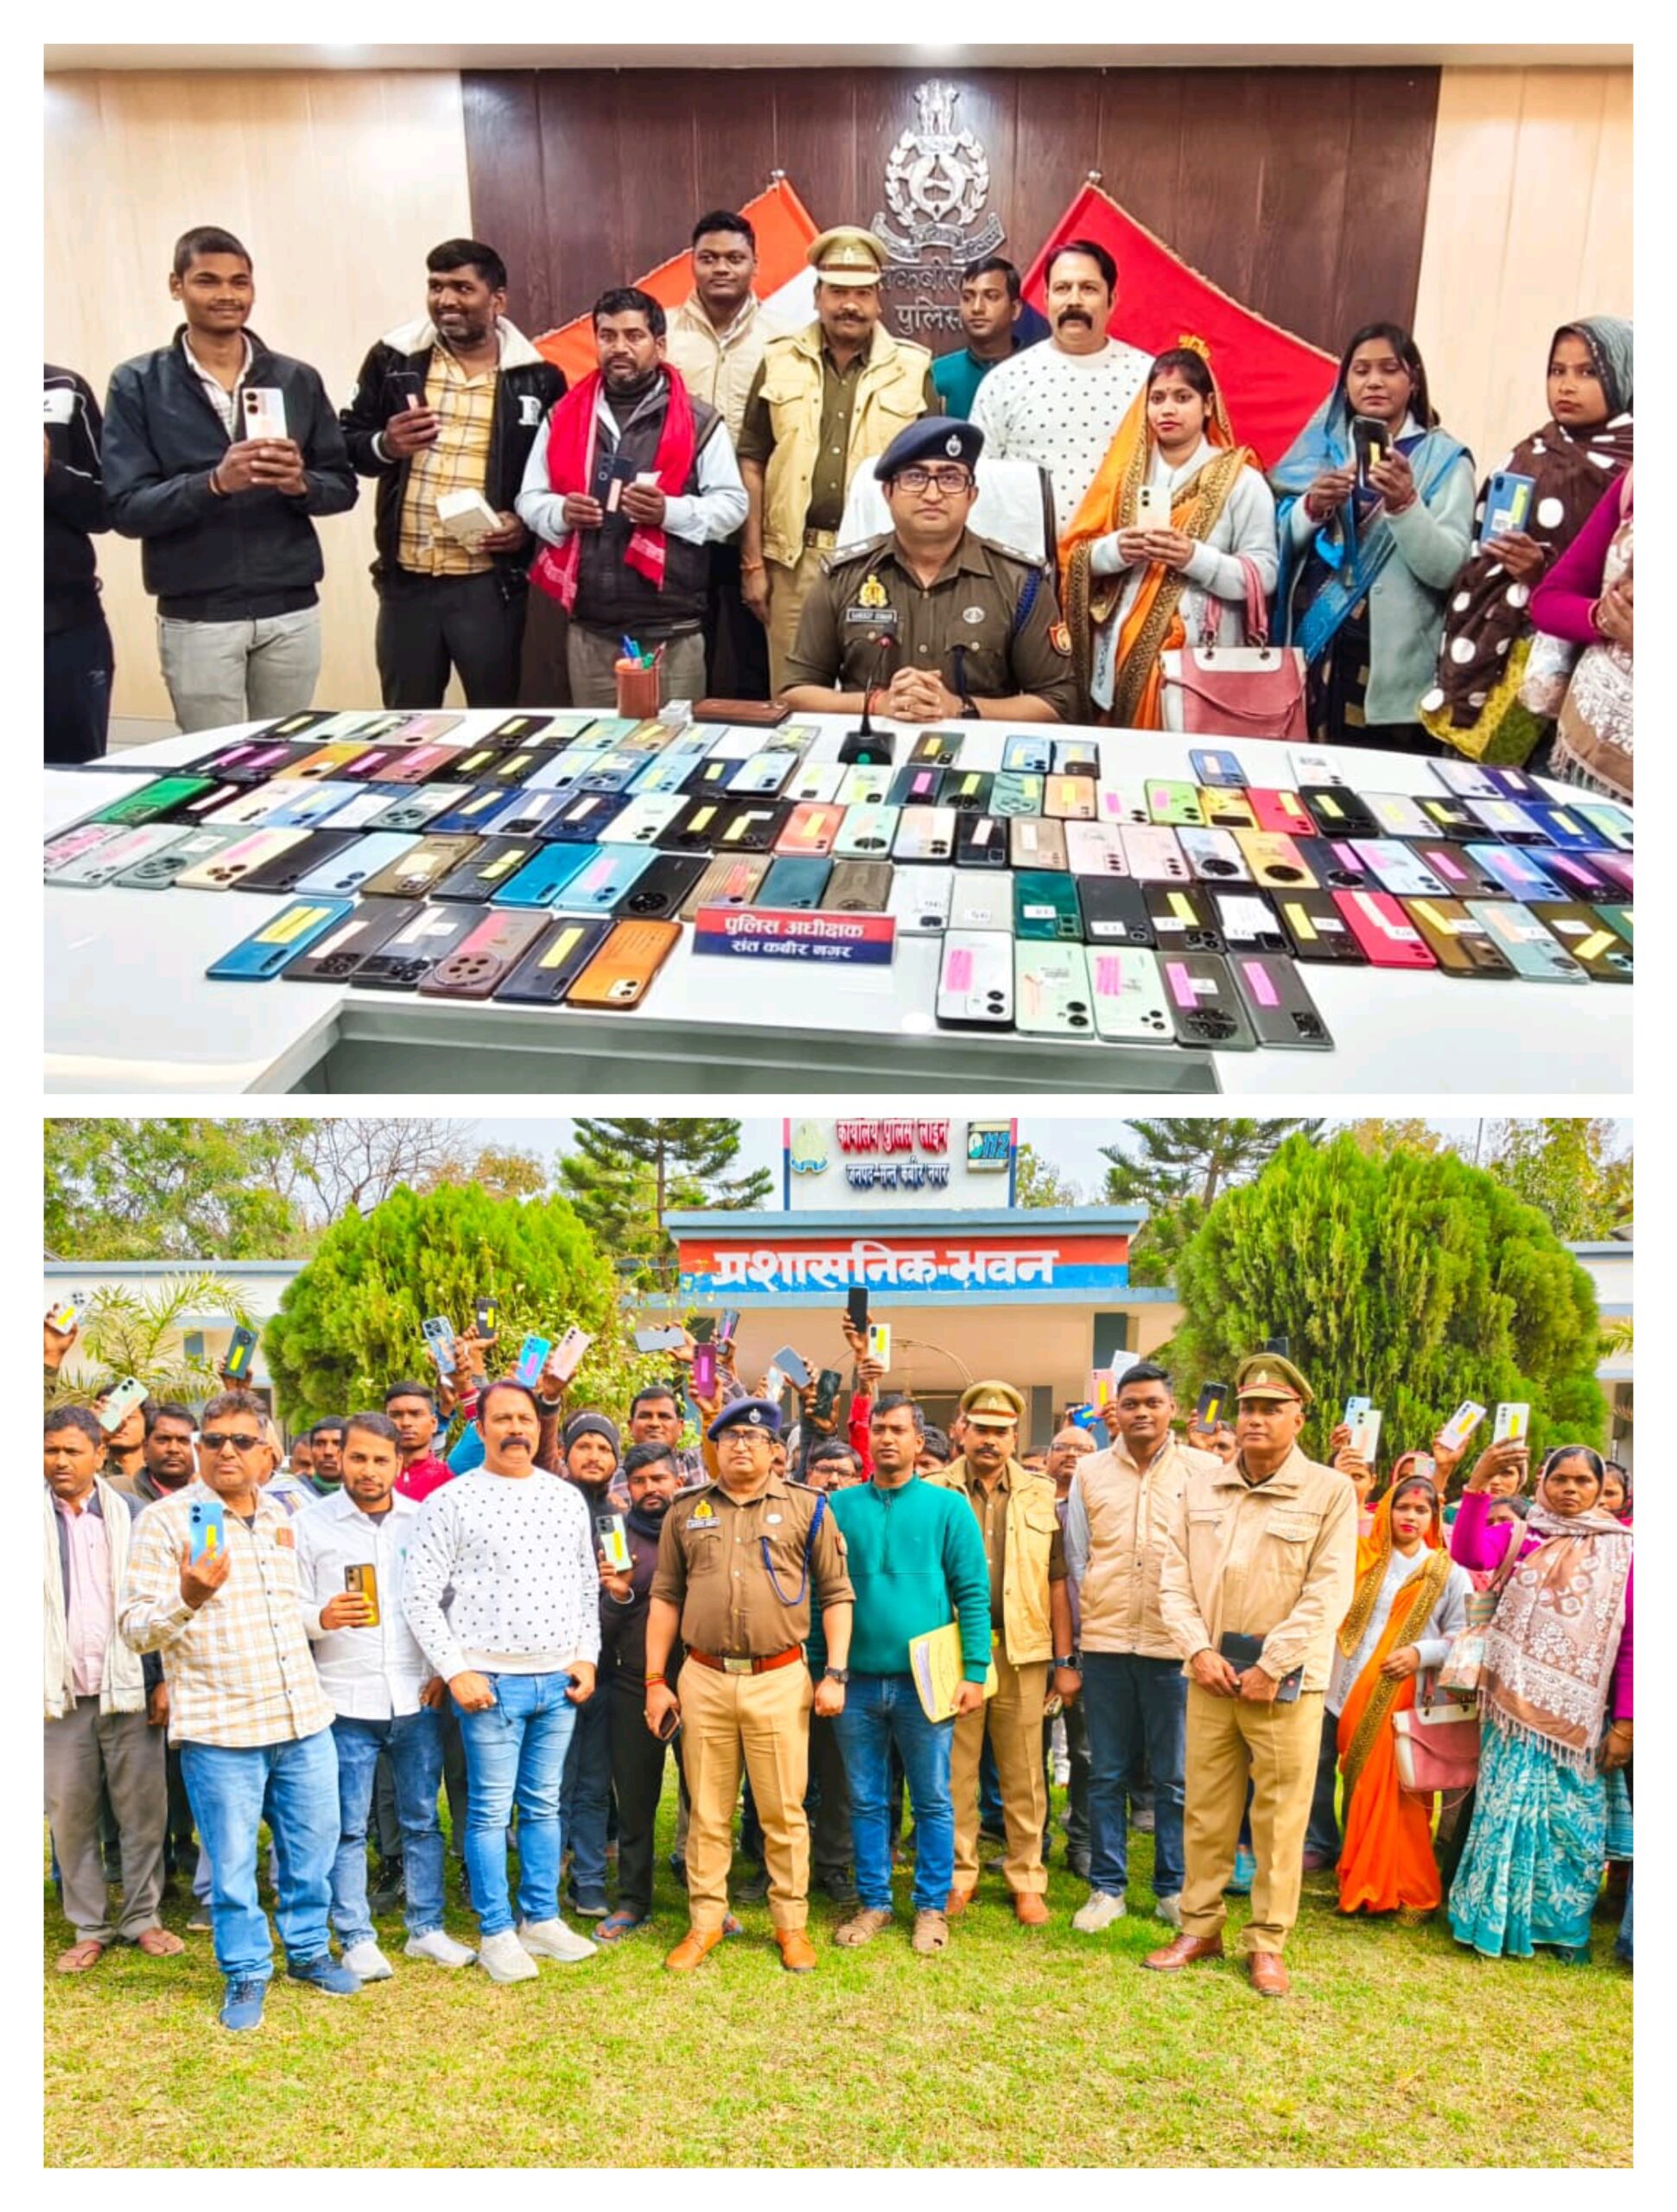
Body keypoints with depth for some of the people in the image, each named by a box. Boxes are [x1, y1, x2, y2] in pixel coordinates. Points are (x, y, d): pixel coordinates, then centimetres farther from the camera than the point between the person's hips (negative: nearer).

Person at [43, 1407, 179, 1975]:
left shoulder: (131, 1514, 3)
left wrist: (164, 1680, -2)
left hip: (130, 1689, 0)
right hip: (61, 1694, 0)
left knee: (143, 1809, 5)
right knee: (70, 1815, 6)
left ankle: (142, 1917, 19)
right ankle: (88, 1928, 20)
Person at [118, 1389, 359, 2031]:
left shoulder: (279, 1518, 11)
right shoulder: (165, 1520, -6)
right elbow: (134, 1628, -11)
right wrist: (186, 1598, -28)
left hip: (304, 1719, 5)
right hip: (220, 1727, -5)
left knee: (313, 1844, 12)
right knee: (231, 1859, 4)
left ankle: (308, 1950, 32)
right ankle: (246, 1974, 22)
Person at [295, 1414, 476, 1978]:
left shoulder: (425, 1522, 5)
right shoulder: (311, 1524, 0)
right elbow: (291, 1609, -2)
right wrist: (321, 1617, -22)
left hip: (417, 1698, 2)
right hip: (346, 1699, -2)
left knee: (422, 1820, 10)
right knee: (349, 1827, 4)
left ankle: (427, 1928, 22)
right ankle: (357, 1939, 16)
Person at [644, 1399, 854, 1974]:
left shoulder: (806, 1508, 2)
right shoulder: (685, 1512, 8)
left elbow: (836, 1594, 3)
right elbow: (665, 1598, 10)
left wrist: (835, 1673, -3)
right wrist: (655, 1680, 6)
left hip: (779, 1679, -2)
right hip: (703, 1679, 2)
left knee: (784, 1812, 6)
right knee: (707, 1813, 10)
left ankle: (791, 1924, 21)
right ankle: (705, 1922, 23)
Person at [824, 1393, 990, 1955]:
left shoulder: (947, 1507, -1)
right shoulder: (840, 1507, 4)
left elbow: (974, 1593, -2)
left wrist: (974, 1672, -8)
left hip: (925, 1682, -2)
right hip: (857, 1681, 2)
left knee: (933, 1801, 7)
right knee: (866, 1800, 11)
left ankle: (932, 1907, 21)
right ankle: (872, 1902, 25)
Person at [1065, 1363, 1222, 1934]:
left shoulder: (1205, 1470, 1)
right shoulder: (1089, 1473, 6)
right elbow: (1076, 1560, 10)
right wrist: (1078, 1636, 7)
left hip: (1176, 1646, -1)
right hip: (1104, 1645, 2)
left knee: (1174, 1777, 6)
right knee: (1107, 1775, 9)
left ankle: (1173, 1889, 20)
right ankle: (1106, 1887, 20)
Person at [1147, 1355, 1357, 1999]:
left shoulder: (1330, 1492, -5)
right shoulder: (1200, 1487, 7)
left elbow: (1328, 1593, -9)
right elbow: (1174, 1577, 7)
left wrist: (1271, 1667, -11)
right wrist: (1199, 1649, -5)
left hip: (1286, 1679, -3)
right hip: (1211, 1672, 3)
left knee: (1281, 1818, 4)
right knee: (1205, 1808, 10)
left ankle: (1267, 1943, 17)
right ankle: (1199, 1927, 23)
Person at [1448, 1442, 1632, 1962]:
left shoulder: (1621, 1549, 1)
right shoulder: (1522, 1537, 3)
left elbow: (1631, 1641, 0)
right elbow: (1468, 1553, -18)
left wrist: (1625, 1720, -4)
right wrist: (1478, 1482, -28)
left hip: (1581, 1714, 0)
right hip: (1518, 1706, 0)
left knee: (1573, 1817, 5)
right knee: (1509, 1806, 4)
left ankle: (1562, 1925, 22)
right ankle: (1495, 1919, 18)